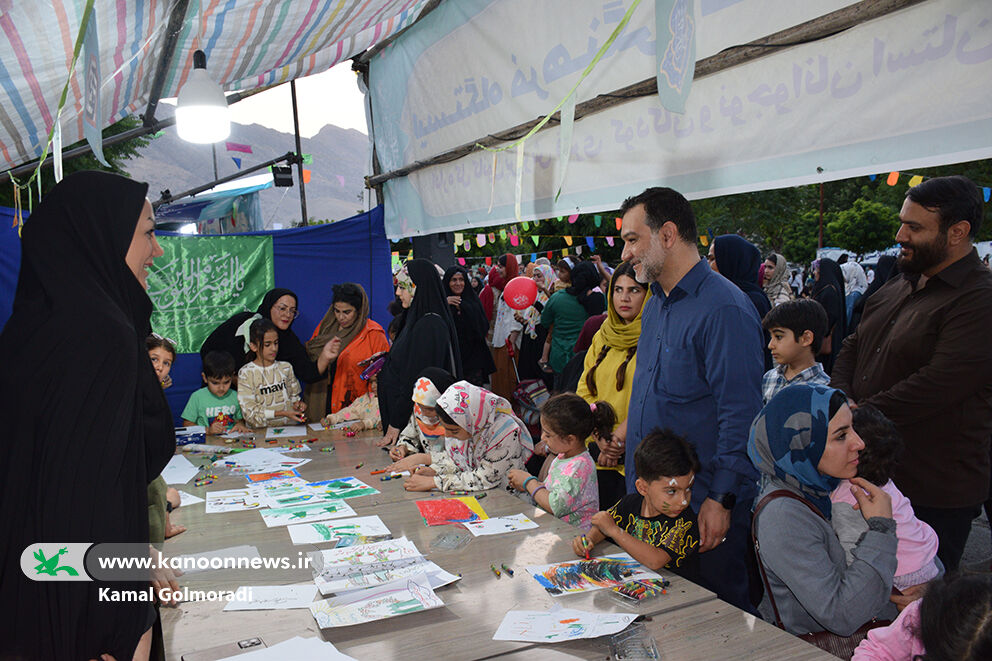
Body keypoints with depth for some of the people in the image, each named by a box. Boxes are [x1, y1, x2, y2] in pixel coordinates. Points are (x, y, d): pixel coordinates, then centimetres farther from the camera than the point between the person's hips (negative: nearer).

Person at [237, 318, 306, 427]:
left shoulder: (286, 368, 11)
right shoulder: (245, 373, -2)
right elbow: (250, 412, -7)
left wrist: (297, 404, -3)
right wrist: (282, 413, -15)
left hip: (289, 426, 3)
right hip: (261, 430, -3)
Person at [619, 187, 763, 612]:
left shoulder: (725, 309, -18)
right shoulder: (654, 305, 11)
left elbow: (740, 415, -19)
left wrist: (721, 500, -20)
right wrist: (632, 429, 12)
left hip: (704, 507, -8)